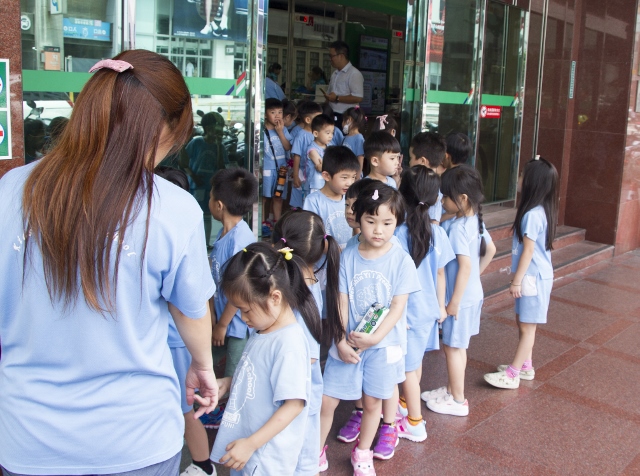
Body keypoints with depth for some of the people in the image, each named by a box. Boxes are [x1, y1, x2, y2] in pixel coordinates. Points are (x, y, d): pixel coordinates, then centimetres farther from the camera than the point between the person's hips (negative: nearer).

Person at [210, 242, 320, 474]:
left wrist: (251, 443, -22)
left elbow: (293, 404, -23)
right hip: (244, 440, 8)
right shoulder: (261, 332, 2)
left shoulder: (289, 343, -24)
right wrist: (229, 382, 1)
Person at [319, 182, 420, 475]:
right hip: (347, 343, 1)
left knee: (372, 402, 13)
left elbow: (398, 306, -10)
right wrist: (340, 341, -15)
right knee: (326, 400, 4)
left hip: (383, 344, -1)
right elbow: (341, 302, -4)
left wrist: (375, 337, -21)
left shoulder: (401, 260, -8)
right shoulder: (347, 258, -4)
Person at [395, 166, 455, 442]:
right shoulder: (438, 234, -8)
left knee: (408, 367, 8)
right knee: (416, 361, 23)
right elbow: (440, 274, 2)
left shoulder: (398, 235, -21)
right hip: (428, 308, 5)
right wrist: (441, 306, 16)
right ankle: (407, 403, 44)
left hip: (407, 310, -5)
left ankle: (415, 424, 20)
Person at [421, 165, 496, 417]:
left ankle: (457, 401, 17)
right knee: (458, 346, 20)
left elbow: (465, 265, -28)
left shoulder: (458, 228, -24)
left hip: (461, 296, -9)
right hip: (474, 293, 9)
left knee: (453, 347, 5)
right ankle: (451, 389, 34)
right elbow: (490, 250, 15)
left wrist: (454, 301, -22)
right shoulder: (476, 221, 3)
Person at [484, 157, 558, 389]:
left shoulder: (532, 214, -22)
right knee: (524, 323, 18)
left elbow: (528, 251, -20)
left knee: (527, 326, -1)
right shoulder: (543, 210, 7)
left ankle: (513, 375, 7)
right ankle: (525, 366, 30)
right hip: (537, 275, 9)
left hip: (533, 277, -9)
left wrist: (516, 281, -14)